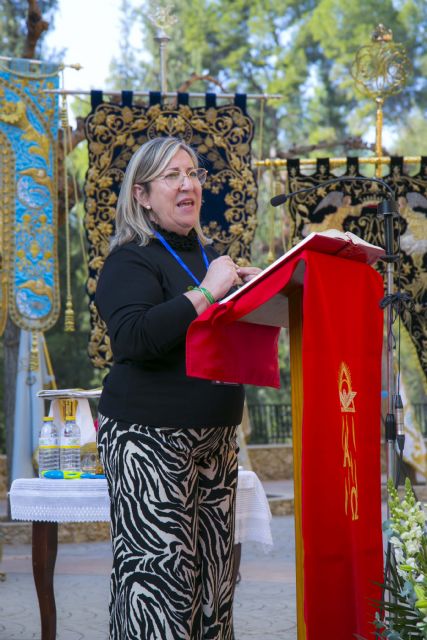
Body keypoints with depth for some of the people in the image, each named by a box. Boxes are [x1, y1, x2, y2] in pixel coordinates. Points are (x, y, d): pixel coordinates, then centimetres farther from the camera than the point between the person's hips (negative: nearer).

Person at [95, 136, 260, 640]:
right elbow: (132, 338, -22)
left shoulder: (208, 257, 17)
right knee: (159, 568, -10)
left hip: (214, 435, 7)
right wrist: (204, 293, -23)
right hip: (150, 438, -7)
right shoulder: (130, 261, -6)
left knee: (212, 569, 6)